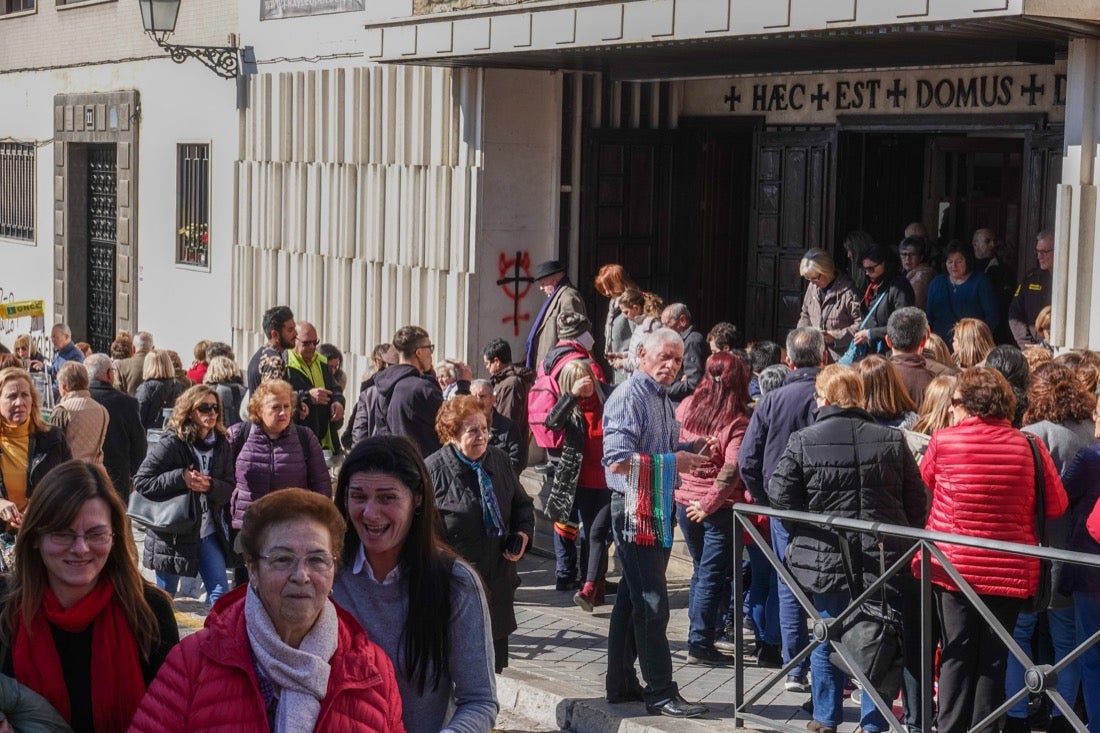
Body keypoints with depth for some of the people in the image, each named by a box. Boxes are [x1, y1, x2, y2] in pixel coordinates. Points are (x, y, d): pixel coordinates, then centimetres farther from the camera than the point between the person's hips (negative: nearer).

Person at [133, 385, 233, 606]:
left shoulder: (222, 445, 2)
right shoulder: (172, 444, -13)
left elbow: (228, 488, 3)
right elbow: (141, 482, -14)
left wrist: (210, 486, -19)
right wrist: (181, 478, -24)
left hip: (208, 531, 4)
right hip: (172, 532, -4)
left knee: (221, 593, -1)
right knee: (164, 597, 10)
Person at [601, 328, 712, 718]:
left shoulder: (662, 399, 15)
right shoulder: (629, 397, -14)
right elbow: (617, 461, -23)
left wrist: (688, 449, 8)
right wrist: (672, 461, -21)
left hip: (658, 508, 10)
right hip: (635, 507, -10)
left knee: (633, 599, 15)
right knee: (651, 602, -6)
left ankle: (622, 683, 23)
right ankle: (660, 693, -1)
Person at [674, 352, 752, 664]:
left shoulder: (686, 407, -2)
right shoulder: (737, 423, -16)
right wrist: (709, 504, -16)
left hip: (684, 501, 5)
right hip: (720, 509, -5)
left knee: (701, 571, 21)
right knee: (713, 576, 4)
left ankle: (698, 636, 28)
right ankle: (700, 644, 6)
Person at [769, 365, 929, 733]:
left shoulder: (803, 441, -8)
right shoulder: (892, 441, -2)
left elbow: (779, 495, -5)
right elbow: (917, 501, 2)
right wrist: (902, 537, 16)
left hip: (826, 560, -1)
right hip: (883, 560, 1)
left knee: (827, 640, 13)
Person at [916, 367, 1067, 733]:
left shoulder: (942, 441, -10)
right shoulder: (1029, 446, -8)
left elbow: (926, 480, 11)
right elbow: (1056, 506, 2)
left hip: (952, 564, 0)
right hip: (1010, 570, 0)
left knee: (957, 656, 10)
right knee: (993, 660, 8)